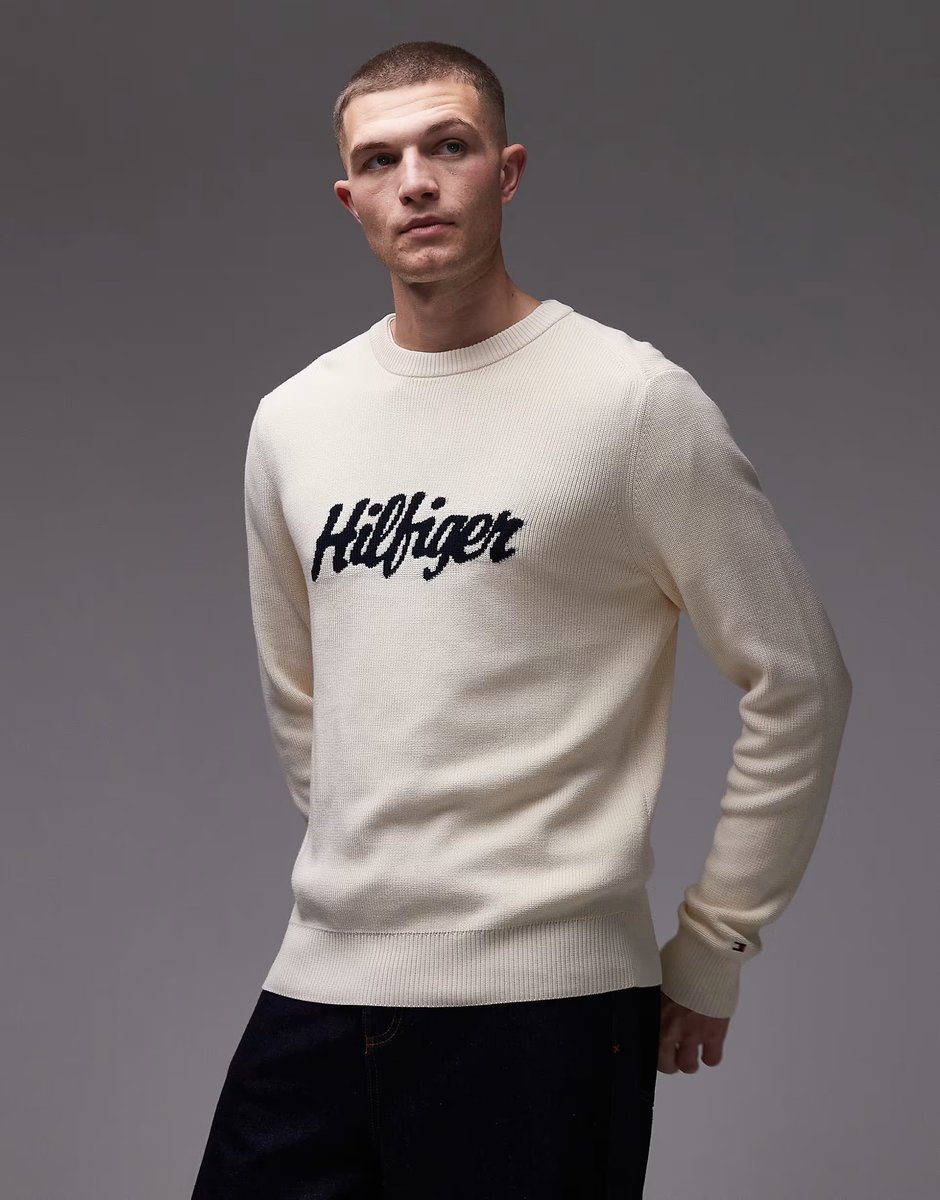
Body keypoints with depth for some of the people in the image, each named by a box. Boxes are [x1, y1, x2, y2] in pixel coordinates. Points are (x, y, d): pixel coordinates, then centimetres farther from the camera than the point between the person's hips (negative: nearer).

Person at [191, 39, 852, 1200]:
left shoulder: (634, 398, -6)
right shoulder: (292, 420, 11)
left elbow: (798, 681, -4)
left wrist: (711, 949, -2)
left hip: (546, 993, -5)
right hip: (320, 981, 5)